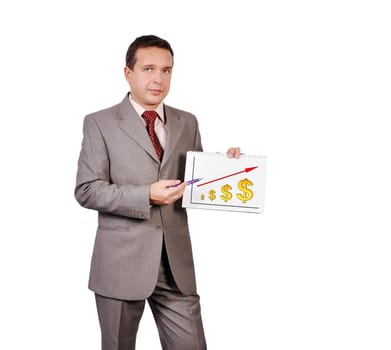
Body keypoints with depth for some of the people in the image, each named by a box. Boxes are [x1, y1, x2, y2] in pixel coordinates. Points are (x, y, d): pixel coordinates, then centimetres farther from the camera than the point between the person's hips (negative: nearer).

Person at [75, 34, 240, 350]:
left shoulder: (187, 123, 11)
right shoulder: (100, 123, -1)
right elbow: (87, 190, -8)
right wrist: (147, 196, -20)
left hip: (177, 261, 3)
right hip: (122, 261, -3)